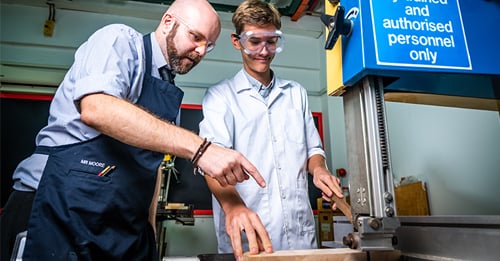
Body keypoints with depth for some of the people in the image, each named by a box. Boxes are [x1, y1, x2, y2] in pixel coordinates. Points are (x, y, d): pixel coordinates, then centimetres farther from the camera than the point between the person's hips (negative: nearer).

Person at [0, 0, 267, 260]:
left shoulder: (171, 92, 13)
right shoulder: (121, 39, -7)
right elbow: (95, 109, -26)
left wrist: (150, 225, 10)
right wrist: (199, 148, -32)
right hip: (62, 208, -6)